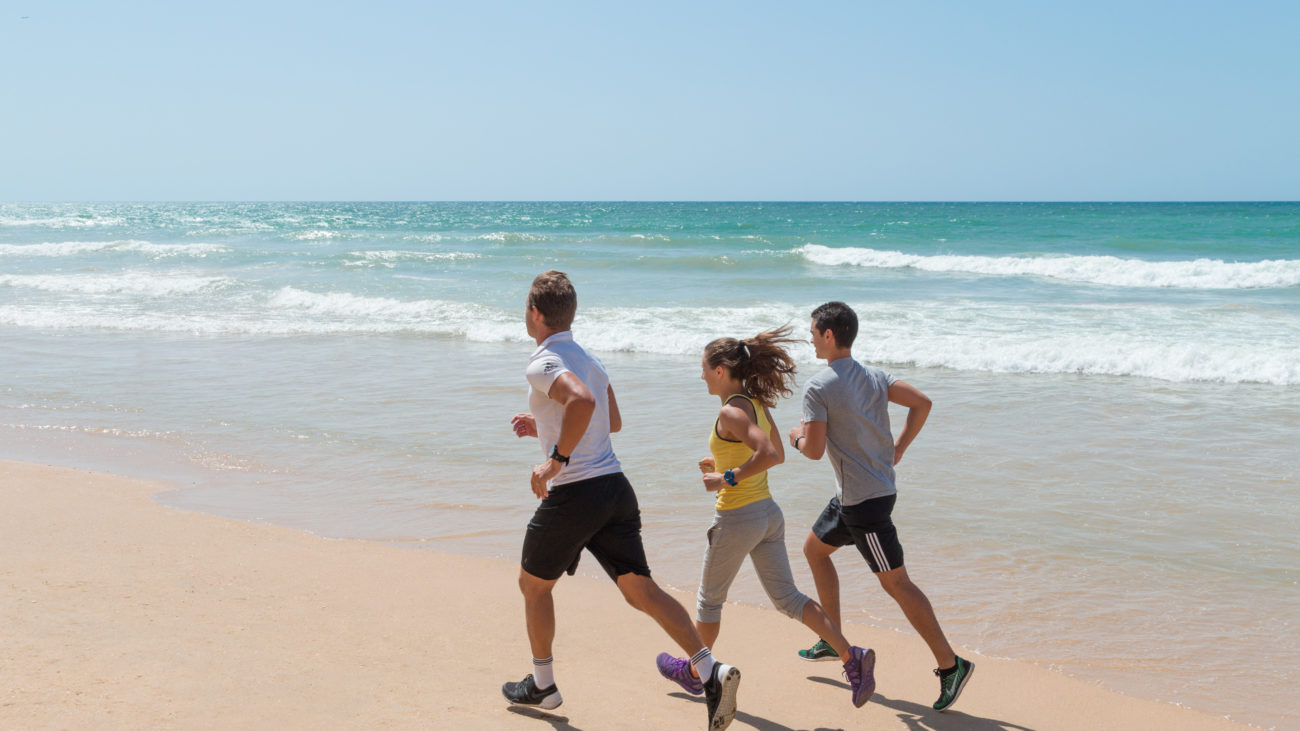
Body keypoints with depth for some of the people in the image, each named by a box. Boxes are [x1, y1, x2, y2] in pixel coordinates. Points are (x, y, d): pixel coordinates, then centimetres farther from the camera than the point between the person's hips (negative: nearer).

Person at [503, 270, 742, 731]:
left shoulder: (544, 362, -11)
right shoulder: (588, 359, 17)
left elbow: (582, 401, -32)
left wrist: (556, 458, -23)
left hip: (574, 492, -7)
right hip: (615, 486, 7)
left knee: (533, 584, 16)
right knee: (640, 589, 2)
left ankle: (542, 685, 29)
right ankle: (710, 671, -14)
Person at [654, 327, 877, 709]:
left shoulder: (731, 412, -20)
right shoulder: (758, 404, 6)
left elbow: (768, 455, -32)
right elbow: (778, 454, 18)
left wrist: (728, 477, -22)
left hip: (738, 519, -8)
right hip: (768, 512, 8)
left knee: (710, 599, 14)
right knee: (787, 597, 8)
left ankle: (695, 672, 32)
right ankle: (852, 657, -5)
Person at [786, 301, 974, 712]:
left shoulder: (818, 388, -16)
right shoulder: (874, 377, 7)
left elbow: (815, 450, -19)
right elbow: (922, 403, 3)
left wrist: (797, 438, 4)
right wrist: (898, 450, 9)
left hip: (865, 501, -9)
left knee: (895, 582, -6)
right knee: (815, 548, 23)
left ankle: (951, 665, -3)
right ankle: (833, 640, 29)